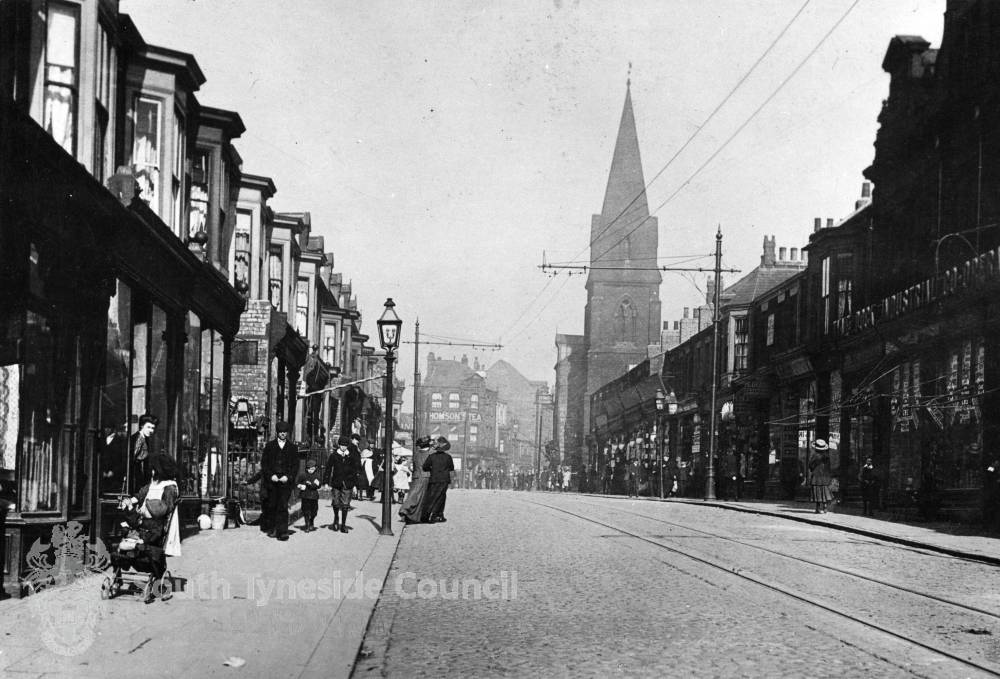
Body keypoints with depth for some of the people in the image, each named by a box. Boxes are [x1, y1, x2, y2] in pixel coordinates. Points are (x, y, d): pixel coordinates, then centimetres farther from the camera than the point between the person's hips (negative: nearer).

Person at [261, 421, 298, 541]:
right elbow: (264, 463, 6)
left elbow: (295, 465, 8)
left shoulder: (292, 447, 9)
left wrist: (288, 476, -7)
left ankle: (282, 531, -12)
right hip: (271, 480, 1)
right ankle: (273, 529, 17)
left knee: (283, 506, -10)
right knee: (272, 506, 5)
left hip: (285, 481, -1)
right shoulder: (270, 446, 10)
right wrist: (271, 475, -7)